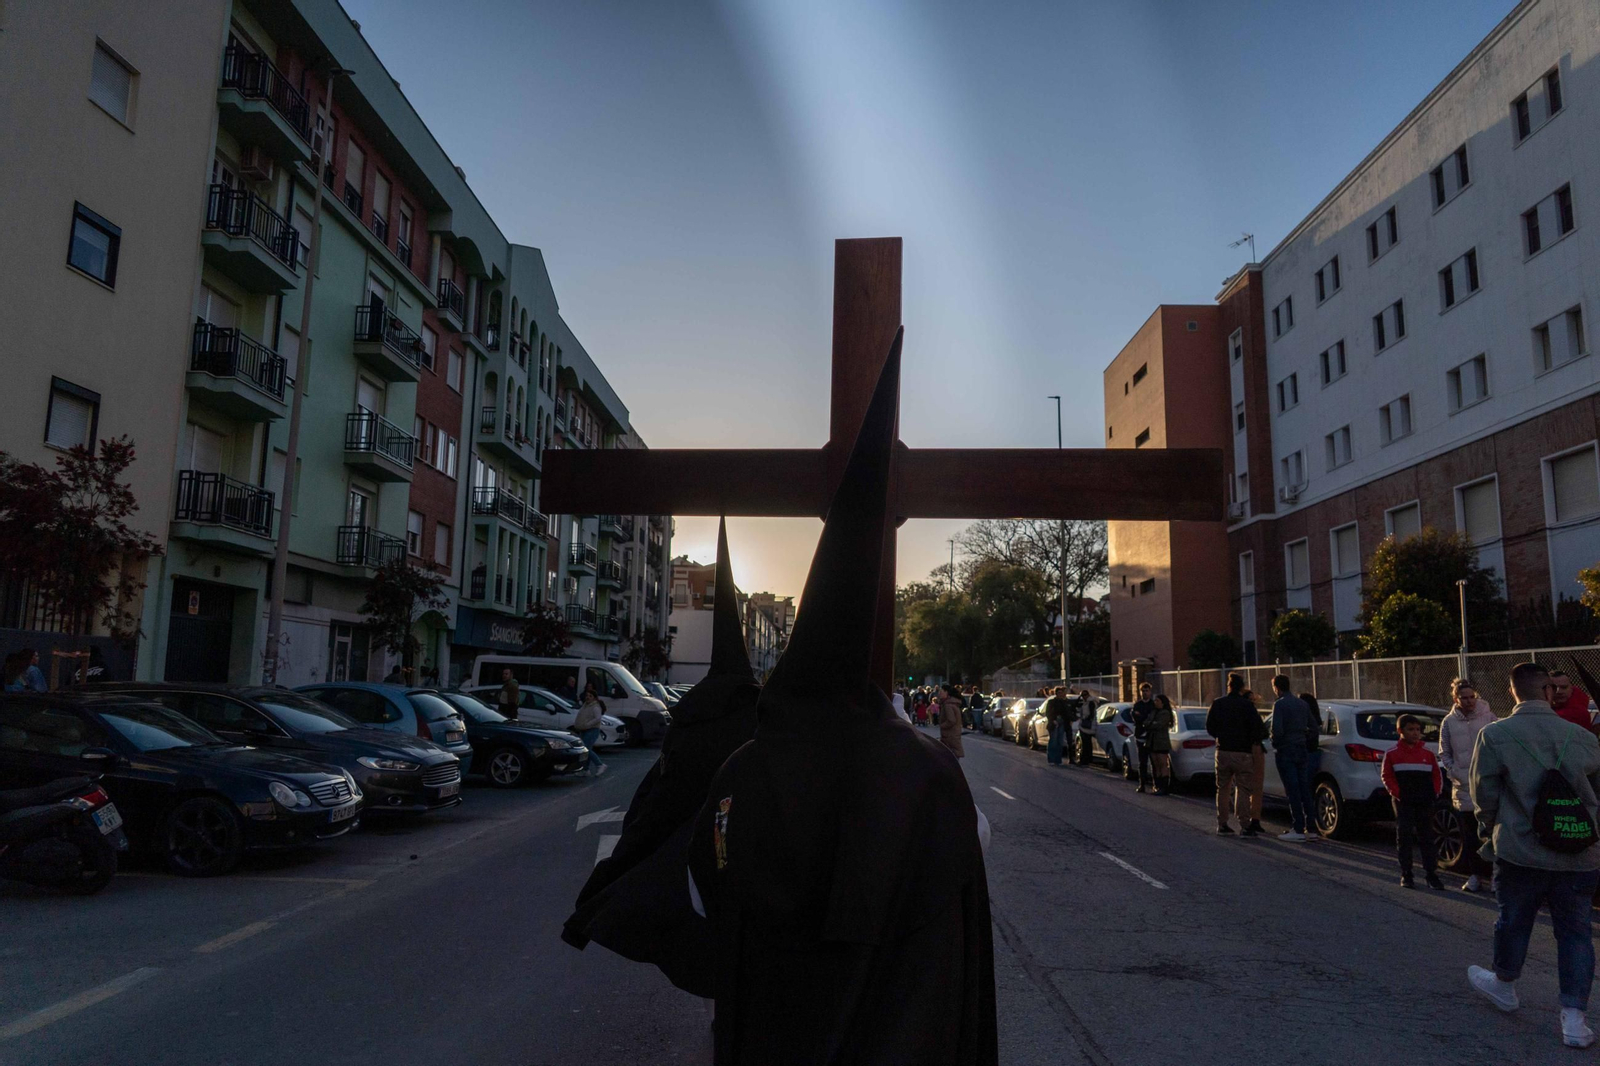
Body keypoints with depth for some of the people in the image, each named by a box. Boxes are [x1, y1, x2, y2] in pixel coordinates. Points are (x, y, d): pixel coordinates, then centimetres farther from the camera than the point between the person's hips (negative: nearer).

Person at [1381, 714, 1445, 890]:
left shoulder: (1427, 753, 7)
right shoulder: (1392, 753, 0)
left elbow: (1437, 775, 12)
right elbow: (1387, 776, 1)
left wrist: (1436, 792, 0)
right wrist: (1396, 793, -9)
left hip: (1425, 802, 2)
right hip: (1403, 802, -2)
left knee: (1426, 837, 6)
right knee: (1404, 837, 1)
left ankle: (1432, 875, 12)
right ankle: (1406, 875, 7)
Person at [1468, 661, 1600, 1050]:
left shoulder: (1494, 735, -11)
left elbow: (1484, 792, -5)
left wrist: (1488, 833, 13)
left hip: (1520, 850, -1)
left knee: (1513, 920, 17)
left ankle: (1504, 985, 37)